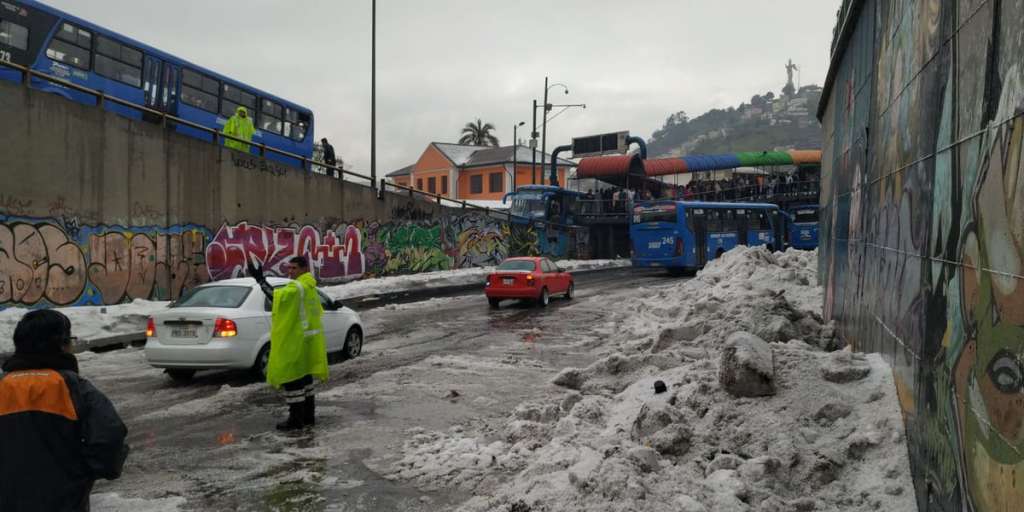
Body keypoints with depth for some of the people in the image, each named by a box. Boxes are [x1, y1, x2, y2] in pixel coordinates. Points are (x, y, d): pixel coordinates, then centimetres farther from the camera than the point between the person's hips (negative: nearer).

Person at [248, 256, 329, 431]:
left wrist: (260, 280, -28)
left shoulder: (298, 287, -17)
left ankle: (296, 419, 1)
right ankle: (308, 416, 23)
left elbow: (276, 296, -28)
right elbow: (316, 312, 22)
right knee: (304, 377, 16)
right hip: (308, 339, 10)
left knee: (291, 379, -4)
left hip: (296, 341, -10)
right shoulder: (310, 287, 16)